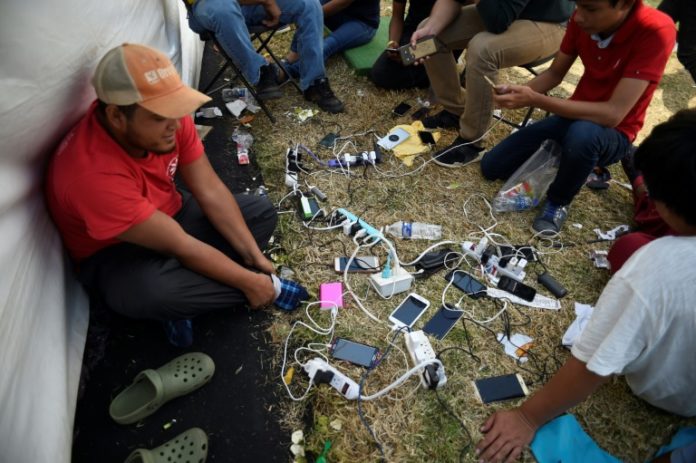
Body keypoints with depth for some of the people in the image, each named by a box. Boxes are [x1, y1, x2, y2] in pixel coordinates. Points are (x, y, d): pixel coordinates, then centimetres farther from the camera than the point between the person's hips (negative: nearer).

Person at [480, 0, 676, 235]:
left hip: (613, 133, -5)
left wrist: (535, 100, -37)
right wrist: (519, 93, -20)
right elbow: (555, 73, 2)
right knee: (491, 167, 1)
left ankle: (559, 201, -11)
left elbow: (613, 114, -33)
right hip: (576, 116, 5)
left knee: (582, 134, -42)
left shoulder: (656, 31, -28)